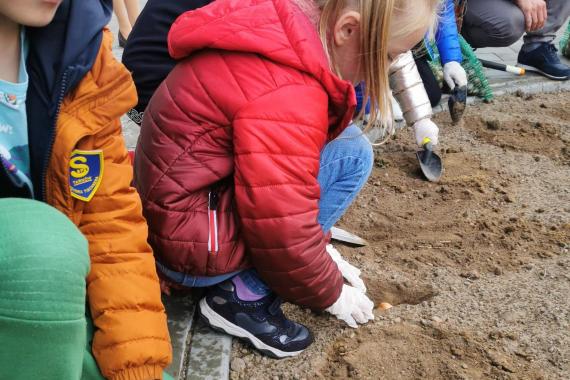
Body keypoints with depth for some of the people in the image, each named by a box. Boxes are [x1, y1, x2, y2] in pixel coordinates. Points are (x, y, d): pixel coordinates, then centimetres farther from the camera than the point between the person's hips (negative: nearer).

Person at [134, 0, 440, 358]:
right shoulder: (286, 94, -29)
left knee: (338, 137, 7)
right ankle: (245, 296, -8)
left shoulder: (286, 31, 3)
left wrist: (322, 247, 17)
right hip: (192, 244, -10)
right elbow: (283, 231, -24)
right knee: (351, 154, -12)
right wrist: (332, 295, -5)